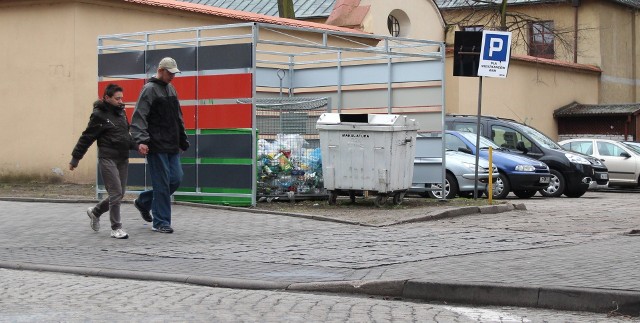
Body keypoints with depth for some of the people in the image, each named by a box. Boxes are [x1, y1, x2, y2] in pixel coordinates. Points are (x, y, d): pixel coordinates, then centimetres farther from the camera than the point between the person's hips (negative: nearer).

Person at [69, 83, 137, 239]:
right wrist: (75, 159, -5)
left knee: (119, 193, 10)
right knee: (116, 193, -10)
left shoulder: (120, 112, 12)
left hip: (123, 159, 7)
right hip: (107, 159, -7)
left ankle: (95, 212, 32)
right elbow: (86, 138, -7)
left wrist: (136, 146, 3)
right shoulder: (99, 115, -9)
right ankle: (116, 228, 0)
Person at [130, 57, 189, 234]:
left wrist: (183, 141, 23)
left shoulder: (171, 88, 17)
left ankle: (144, 202, 25)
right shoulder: (149, 89, -9)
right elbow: (139, 117, -18)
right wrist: (141, 140, -30)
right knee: (162, 183, -5)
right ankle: (161, 222, 5)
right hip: (156, 146, -8)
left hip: (172, 146, 8)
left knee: (176, 178, 8)